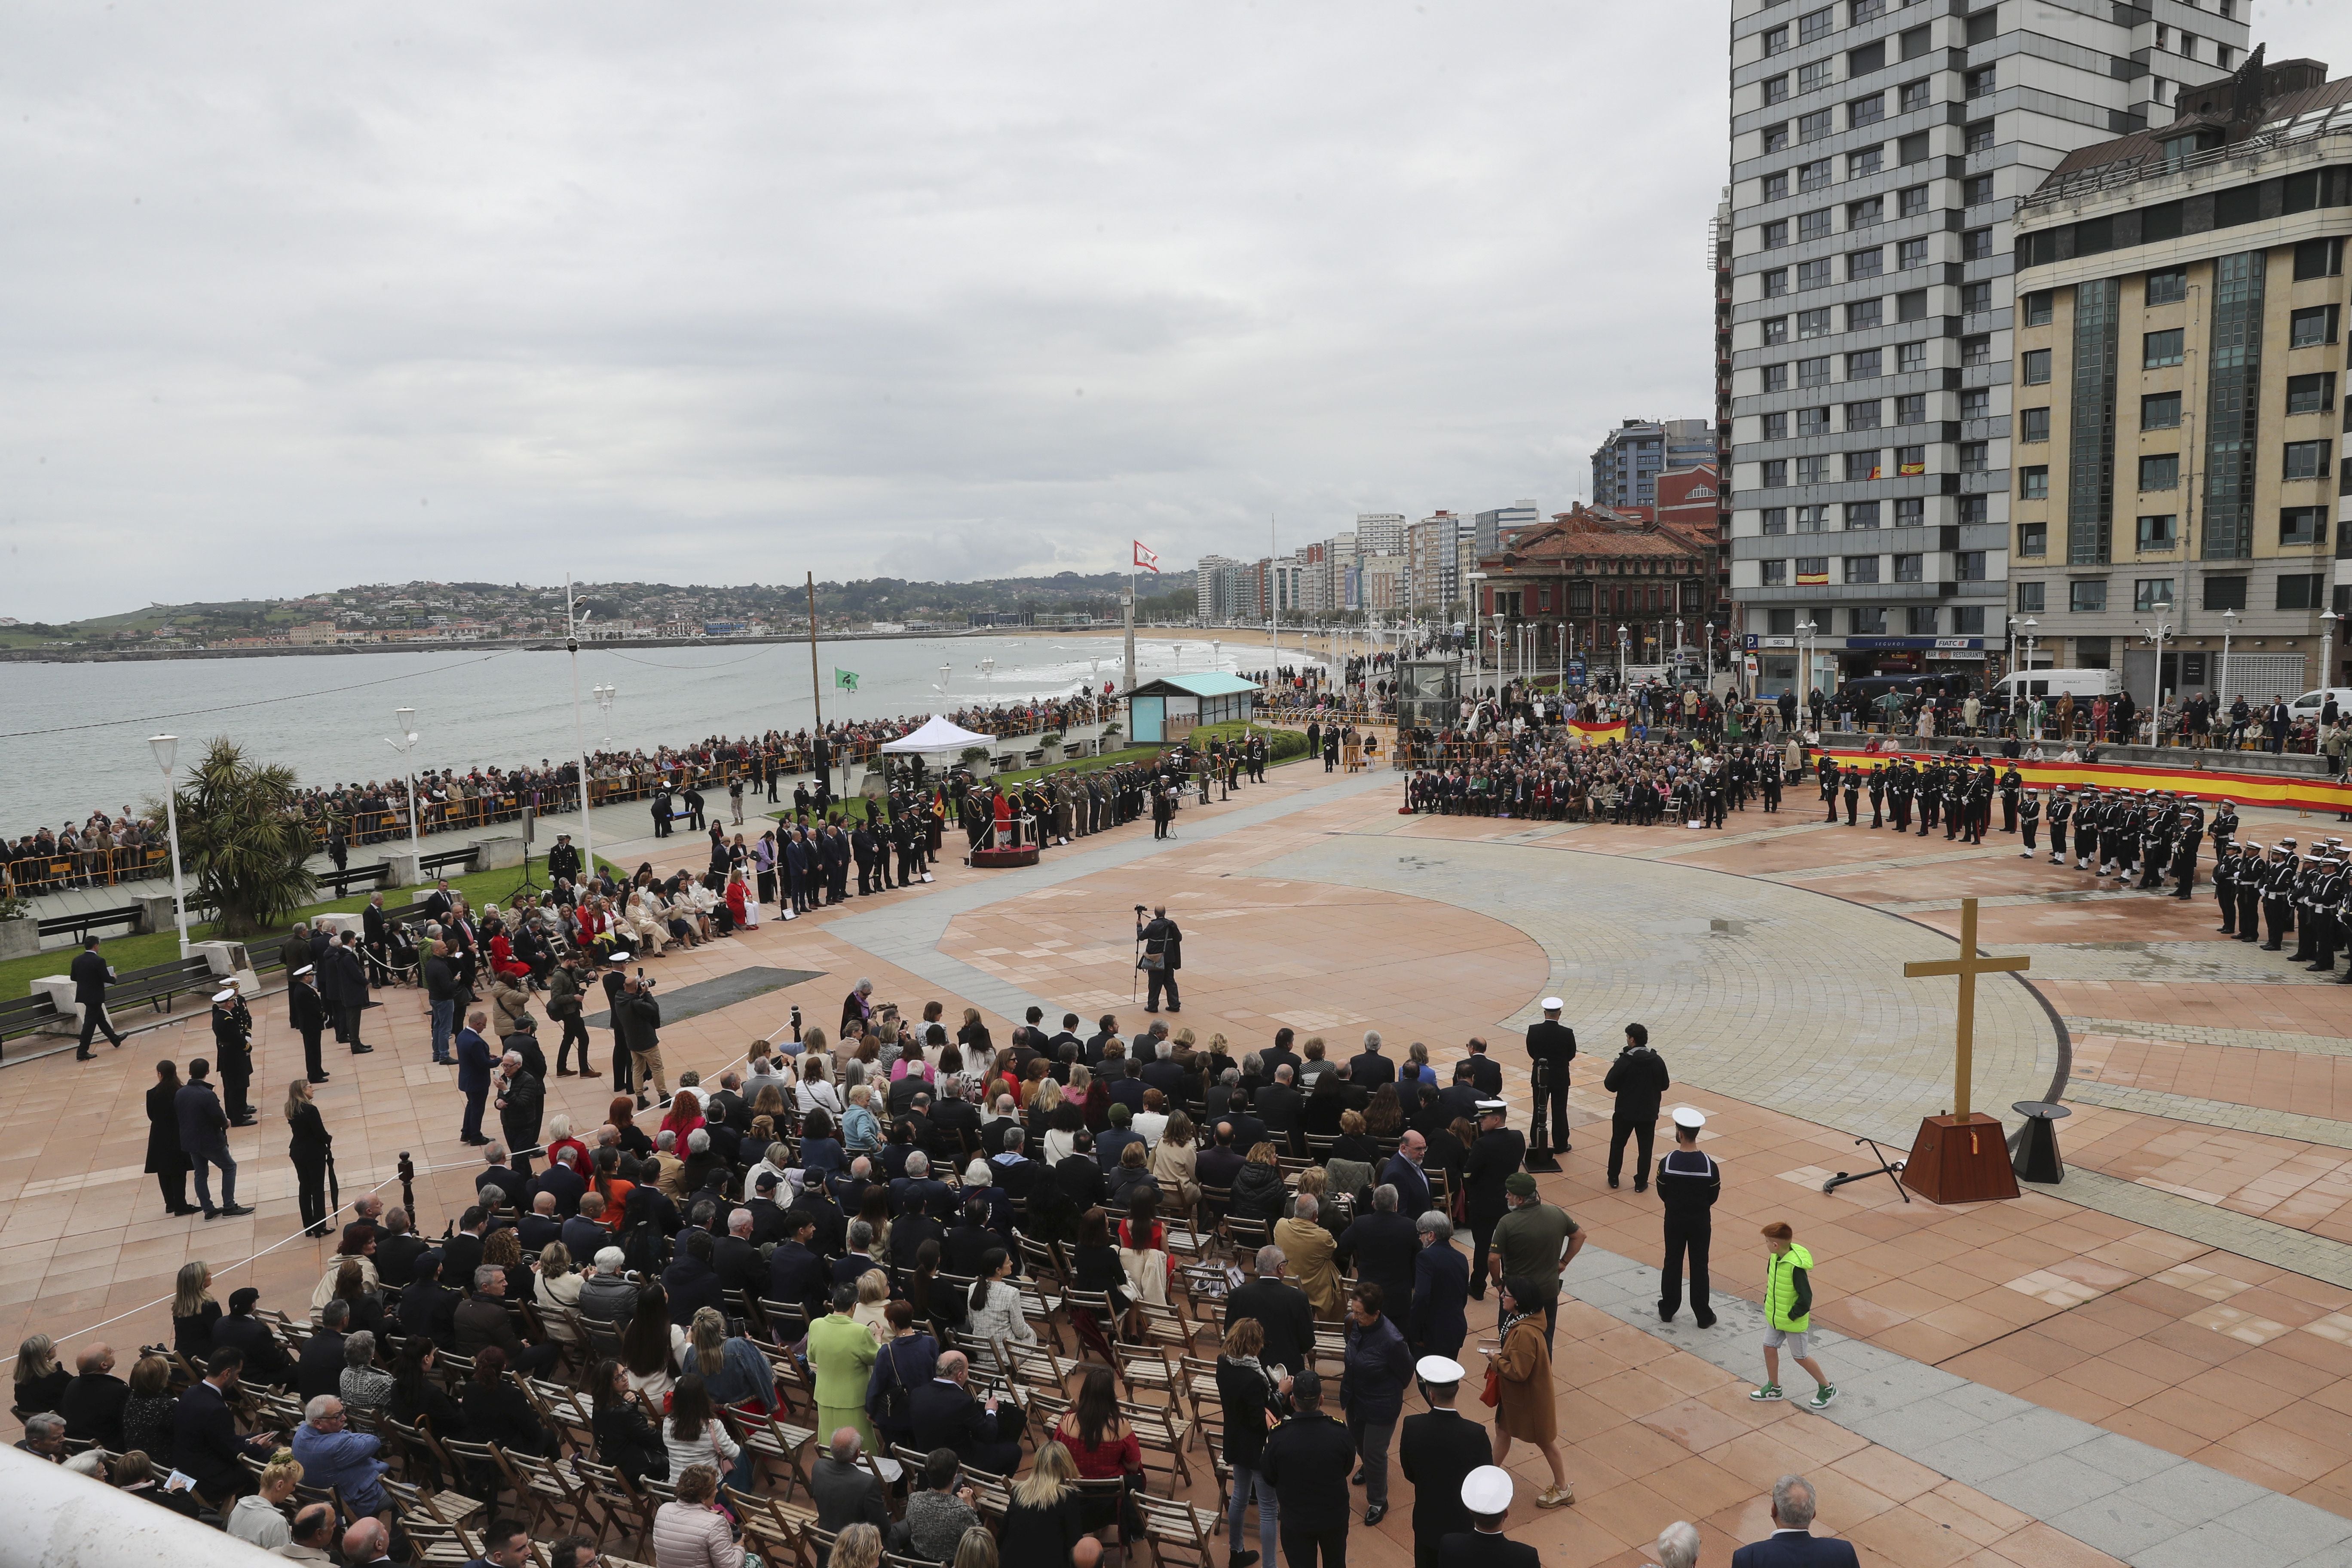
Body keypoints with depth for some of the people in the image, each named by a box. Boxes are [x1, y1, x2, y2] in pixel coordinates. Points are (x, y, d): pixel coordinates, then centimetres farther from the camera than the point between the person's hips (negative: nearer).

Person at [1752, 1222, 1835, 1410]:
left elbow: (1806, 1298, -26)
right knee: (1769, 1348, 14)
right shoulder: (1774, 1258, -7)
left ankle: (1827, 1388, 28)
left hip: (1793, 1321, -8)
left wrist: (1792, 1315, -17)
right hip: (1775, 1317, 8)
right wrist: (1768, 1303, 10)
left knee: (1800, 1357, 8)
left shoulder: (1796, 1267, -32)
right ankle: (1774, 1388, 32)